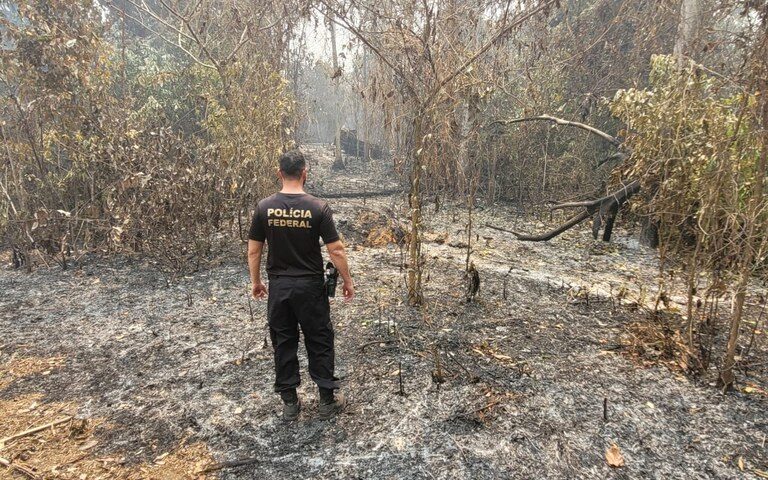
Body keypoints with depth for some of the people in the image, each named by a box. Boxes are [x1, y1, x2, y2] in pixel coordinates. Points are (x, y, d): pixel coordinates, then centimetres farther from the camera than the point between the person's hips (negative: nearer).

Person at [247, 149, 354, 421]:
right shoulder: (318, 208, -11)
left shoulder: (264, 207, -4)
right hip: (310, 286, -2)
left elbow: (254, 250, 1)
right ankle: (327, 401, 20)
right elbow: (335, 250, -10)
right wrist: (347, 281, 3)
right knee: (319, 342, 11)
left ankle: (289, 403, 24)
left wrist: (255, 282, 14)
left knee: (283, 343, 14)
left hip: (278, 287, 2)